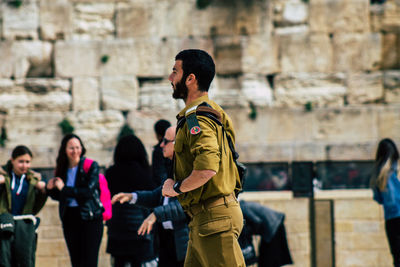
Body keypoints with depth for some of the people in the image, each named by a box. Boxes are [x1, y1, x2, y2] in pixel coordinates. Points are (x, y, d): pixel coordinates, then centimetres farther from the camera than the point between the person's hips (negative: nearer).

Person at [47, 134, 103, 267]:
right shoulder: (62, 169, 8)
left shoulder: (91, 166, -6)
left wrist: (64, 189, -14)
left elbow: (89, 191, -17)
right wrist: (51, 189, -5)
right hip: (69, 218, 5)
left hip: (90, 217, -5)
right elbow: (59, 196, 17)